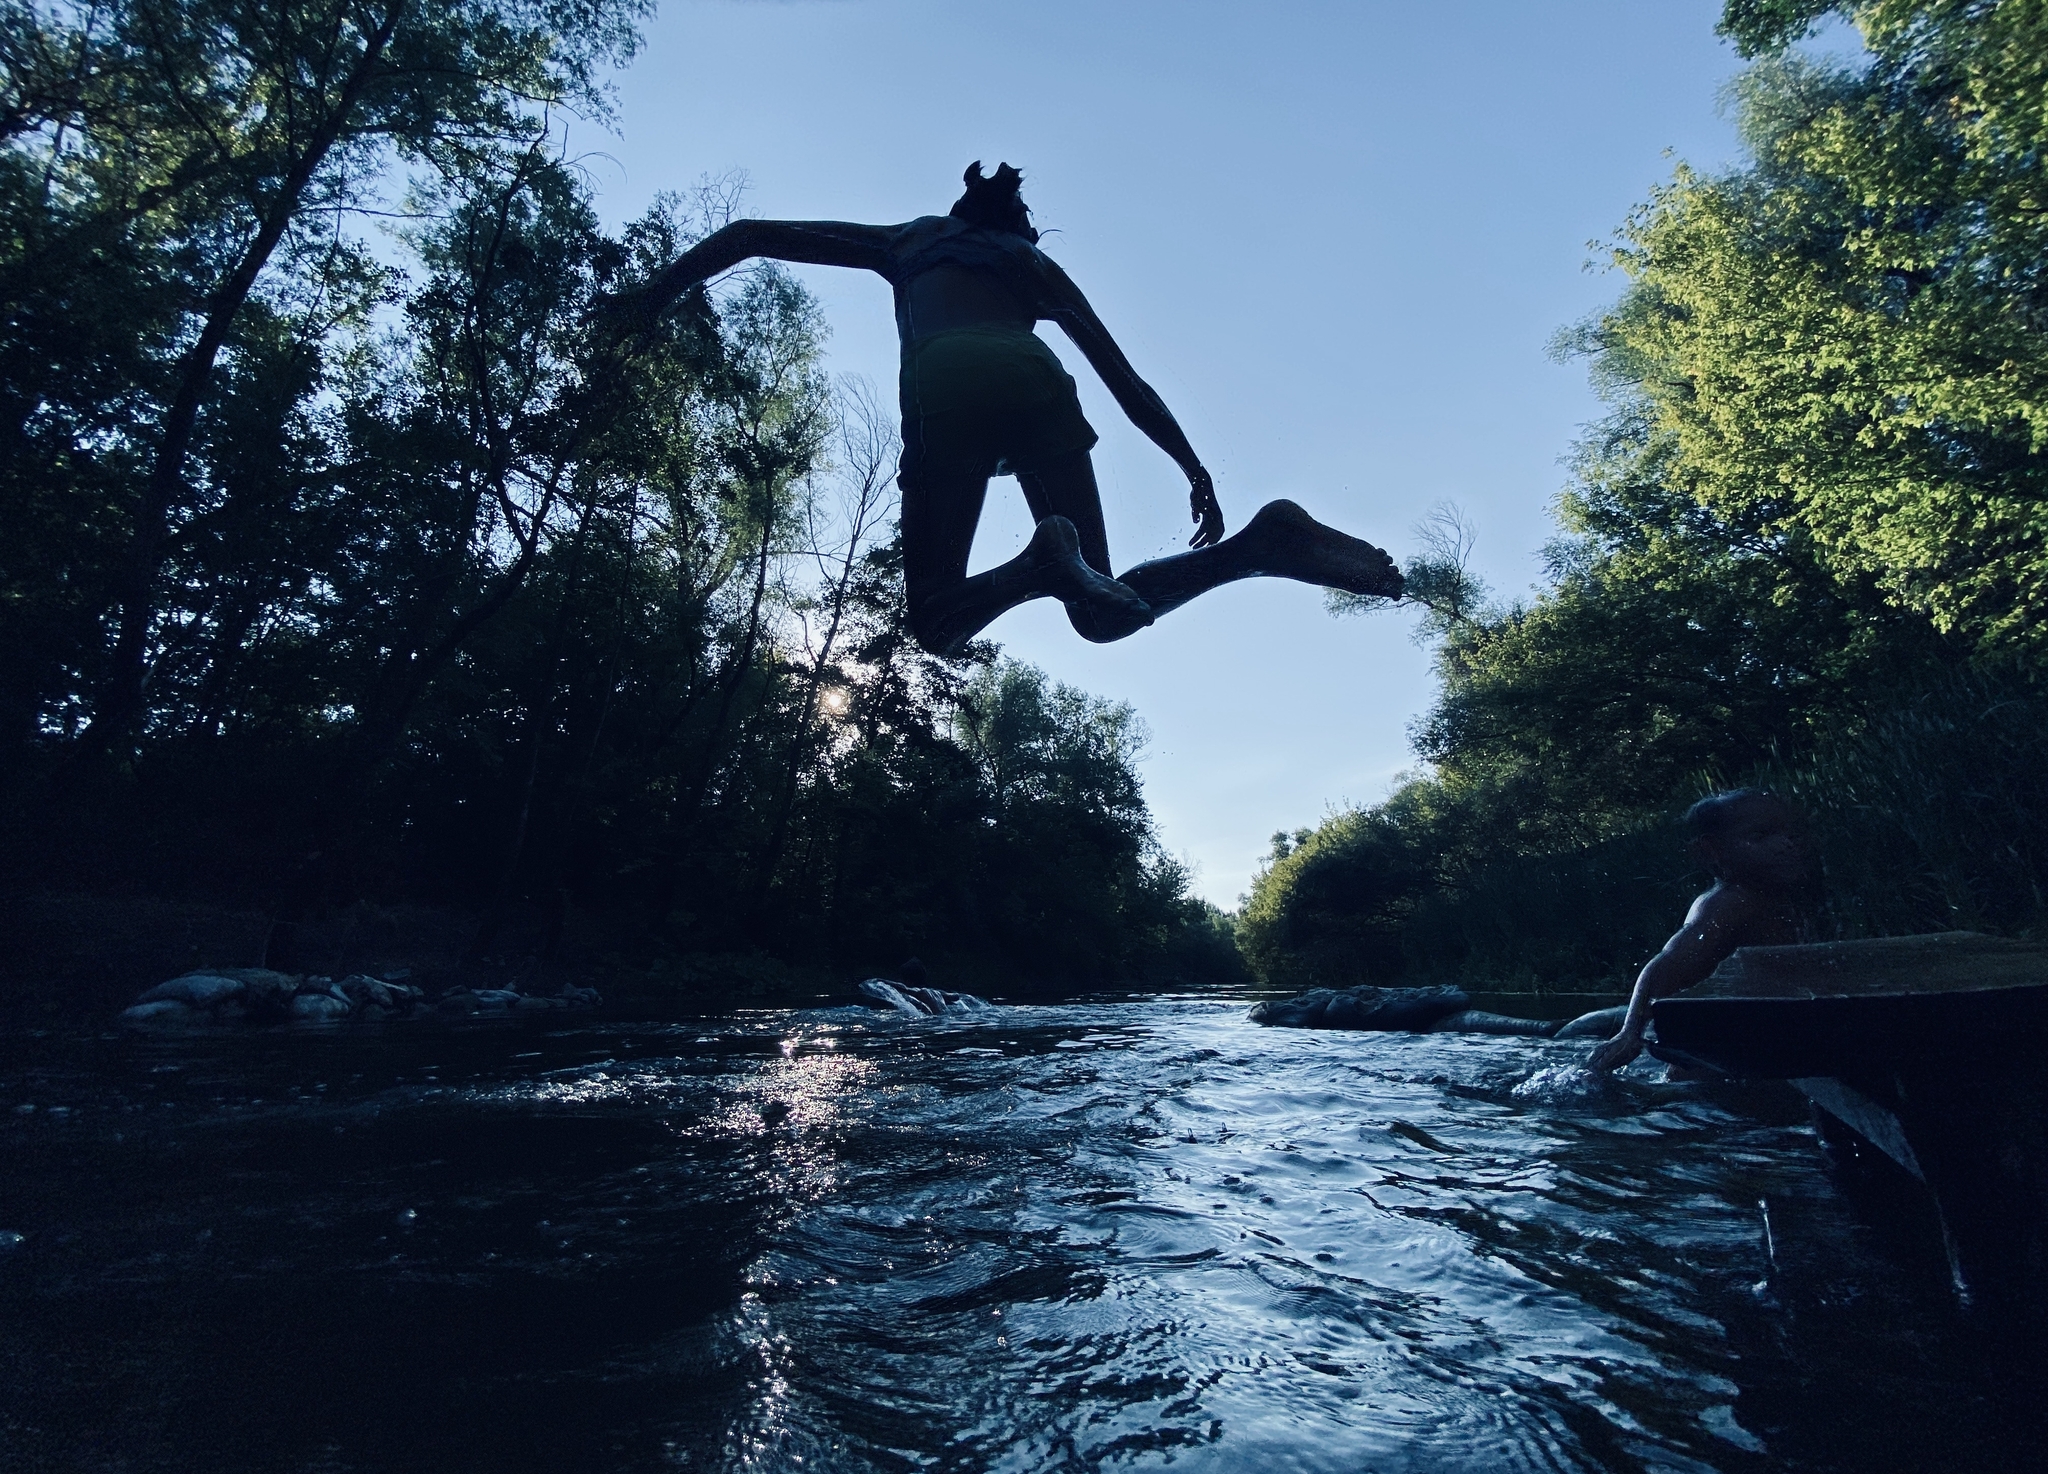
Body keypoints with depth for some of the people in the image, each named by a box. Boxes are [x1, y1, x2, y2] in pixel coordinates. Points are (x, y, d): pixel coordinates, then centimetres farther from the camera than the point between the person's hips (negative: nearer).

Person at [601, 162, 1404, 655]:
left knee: (938, 623, 2)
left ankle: (1045, 562, -29)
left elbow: (747, 234, 34)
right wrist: (1198, 473, 29)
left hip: (945, 381, -1)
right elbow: (1128, 382, 29)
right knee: (1103, 612, 4)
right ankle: (1262, 542, -20)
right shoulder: (1038, 263, 38)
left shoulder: (909, 240, 37)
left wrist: (649, 298, 36)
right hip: (1032, 377, 2)